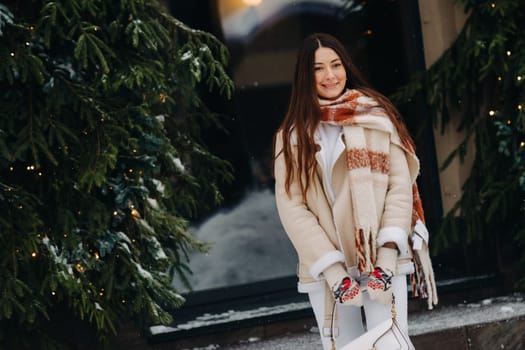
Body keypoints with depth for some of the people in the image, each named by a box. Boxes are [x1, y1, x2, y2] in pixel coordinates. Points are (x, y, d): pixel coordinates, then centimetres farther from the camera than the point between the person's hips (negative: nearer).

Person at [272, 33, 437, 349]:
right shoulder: (292, 135, 8)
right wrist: (332, 269, -11)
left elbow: (400, 184, 1)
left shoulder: (376, 117, 6)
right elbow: (290, 205, 0)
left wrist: (388, 255, -12)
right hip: (325, 268, 2)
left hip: (382, 261, -1)